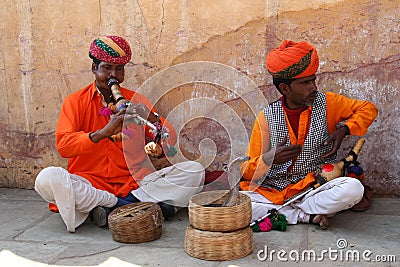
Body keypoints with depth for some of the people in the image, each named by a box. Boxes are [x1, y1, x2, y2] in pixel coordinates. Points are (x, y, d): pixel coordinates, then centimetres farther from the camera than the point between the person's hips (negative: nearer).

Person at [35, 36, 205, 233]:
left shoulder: (136, 101, 10)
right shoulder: (76, 102, 5)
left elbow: (170, 143, 5)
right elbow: (63, 145, -11)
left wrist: (153, 119, -15)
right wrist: (103, 132, -26)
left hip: (134, 183, 2)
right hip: (90, 184, -1)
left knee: (194, 171, -15)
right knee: (47, 179, -31)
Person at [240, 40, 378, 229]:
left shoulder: (327, 103, 4)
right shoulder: (267, 116, -1)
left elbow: (368, 109, 16)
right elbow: (247, 171, 1)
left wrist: (343, 130, -2)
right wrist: (270, 158, -21)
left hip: (313, 187, 1)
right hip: (272, 191, 0)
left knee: (353, 188, -30)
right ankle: (309, 215, -15)